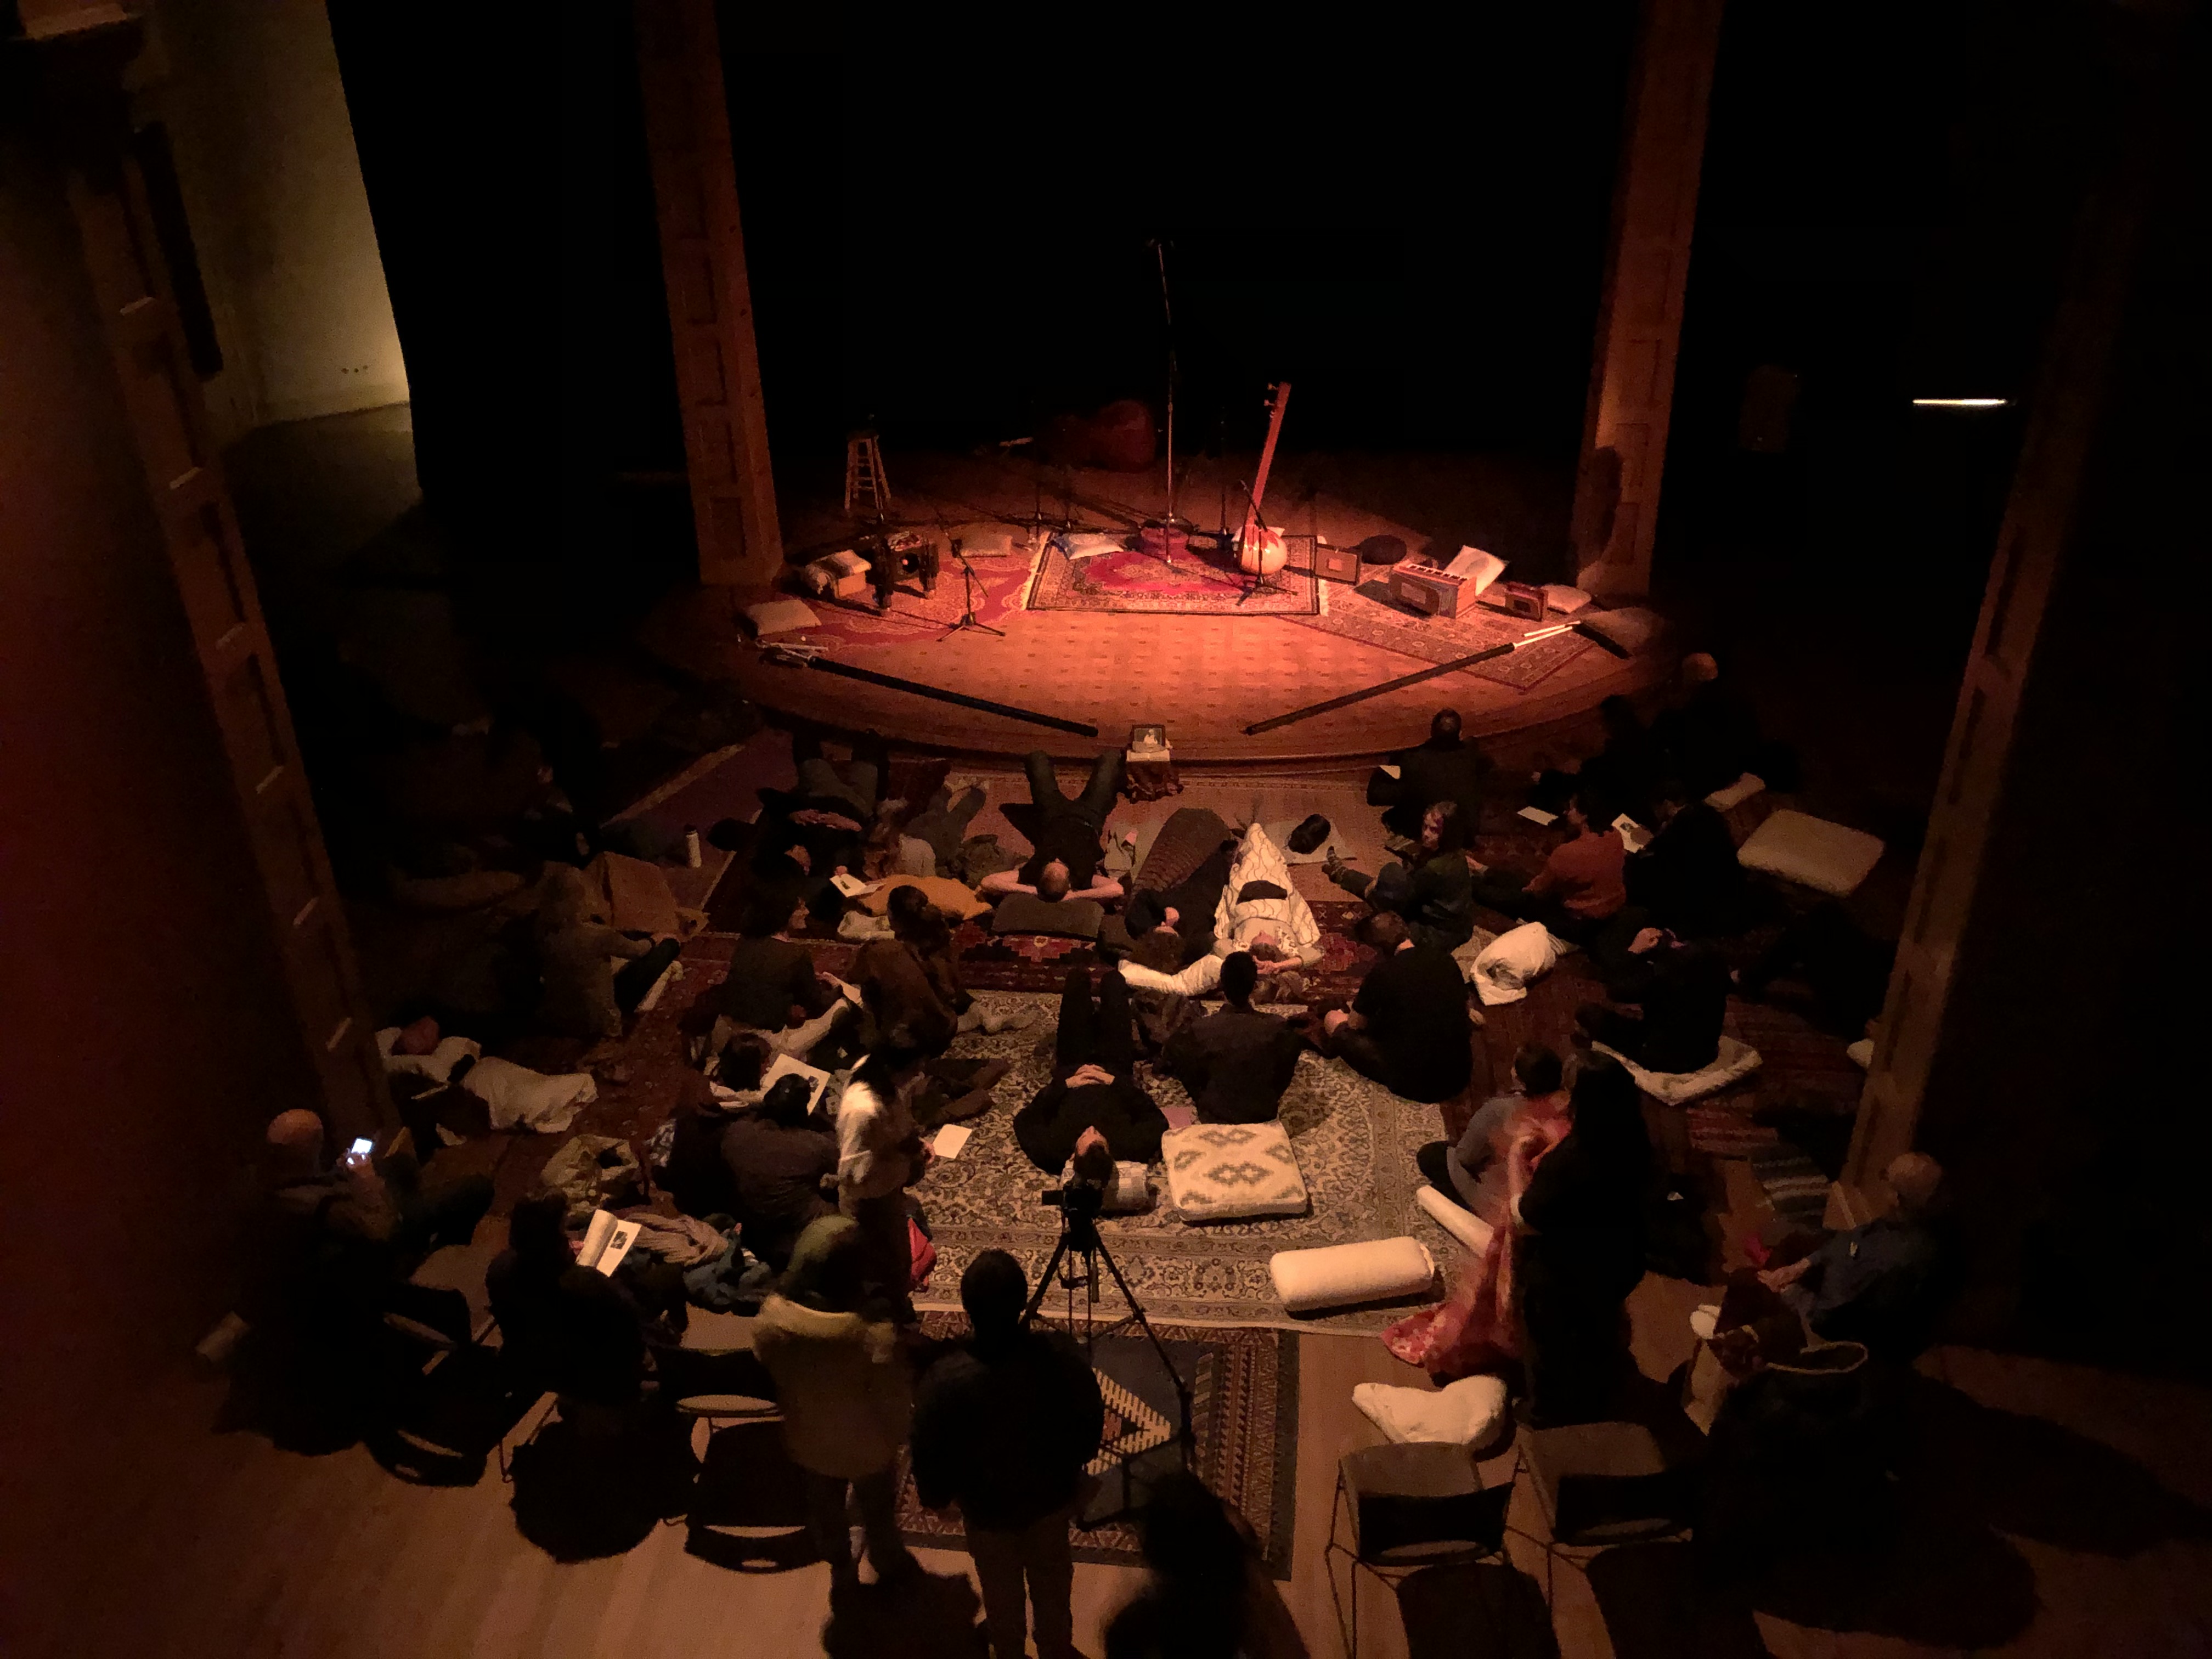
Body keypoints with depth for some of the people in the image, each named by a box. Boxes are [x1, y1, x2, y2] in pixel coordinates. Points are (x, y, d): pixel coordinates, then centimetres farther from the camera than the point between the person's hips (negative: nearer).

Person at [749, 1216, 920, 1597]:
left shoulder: (772, 1319, -28)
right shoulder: (875, 1336, -40)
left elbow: (770, 1380, -8)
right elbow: (896, 1402, -24)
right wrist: (898, 1436, -2)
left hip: (809, 1442, 3)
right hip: (867, 1447, -3)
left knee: (824, 1510, 33)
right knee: (878, 1509, 29)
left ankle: (842, 1573, 59)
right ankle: (889, 1562, 57)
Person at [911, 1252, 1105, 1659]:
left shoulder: (947, 1379, -36)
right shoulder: (1061, 1353, -29)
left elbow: (932, 1458, -19)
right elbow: (1091, 1424, -11)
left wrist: (935, 1496, 3)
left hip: (988, 1508, -2)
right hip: (1054, 1495, 2)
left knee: (1002, 1595, 28)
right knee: (1052, 1583, 30)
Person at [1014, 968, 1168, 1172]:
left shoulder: (1050, 1152, -45)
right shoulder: (1129, 1149, -46)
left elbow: (1023, 1121, -26)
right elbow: (1159, 1122, -27)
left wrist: (1063, 1084, -32)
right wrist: (1116, 1082, -32)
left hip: (1070, 1074, 0)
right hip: (1114, 1073, 0)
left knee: (1077, 977, 11)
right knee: (1114, 981, 13)